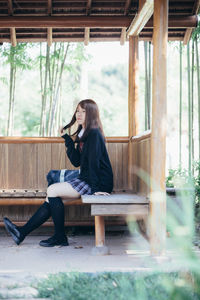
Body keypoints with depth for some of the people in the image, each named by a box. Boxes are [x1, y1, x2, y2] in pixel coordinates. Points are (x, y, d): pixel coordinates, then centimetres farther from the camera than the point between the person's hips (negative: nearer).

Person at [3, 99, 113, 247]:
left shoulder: (94, 134, -13)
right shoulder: (83, 133, 17)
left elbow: (94, 161, -20)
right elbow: (77, 162, 10)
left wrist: (95, 188, -25)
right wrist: (68, 139, 4)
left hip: (99, 183, -9)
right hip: (86, 179, 9)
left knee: (52, 190, -15)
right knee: (52, 197, 0)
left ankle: (60, 237, -7)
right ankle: (22, 232, -2)